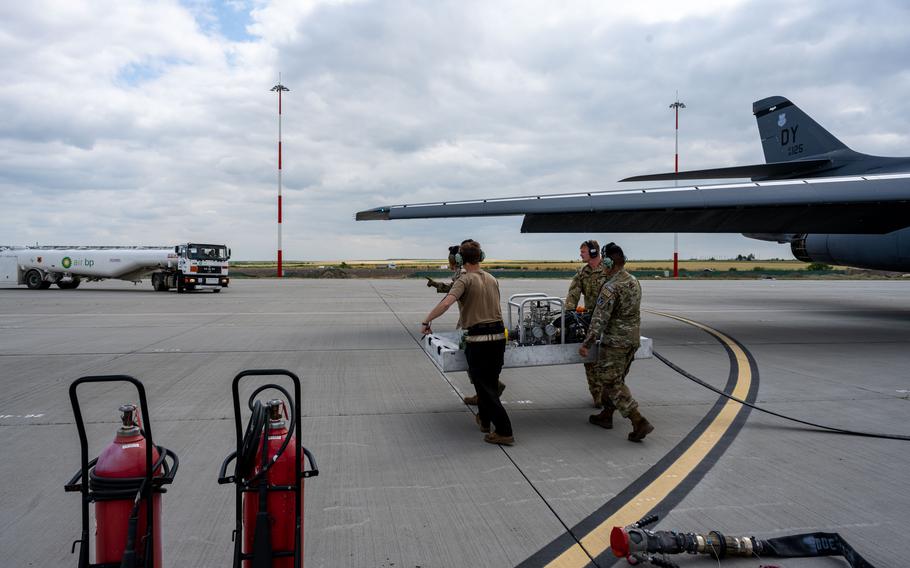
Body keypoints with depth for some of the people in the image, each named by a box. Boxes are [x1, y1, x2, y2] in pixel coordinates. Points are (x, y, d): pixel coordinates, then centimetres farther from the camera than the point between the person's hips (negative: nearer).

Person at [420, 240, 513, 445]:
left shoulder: (465, 280, -9)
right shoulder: (492, 280, 12)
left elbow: (446, 303, -24)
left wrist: (426, 321, -15)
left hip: (478, 338, -7)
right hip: (499, 335, 7)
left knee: (484, 385, 1)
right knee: (491, 381, 21)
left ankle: (504, 432, -2)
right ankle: (485, 419, 36)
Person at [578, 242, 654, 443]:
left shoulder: (611, 287, -21)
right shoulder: (634, 282, 7)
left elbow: (600, 319, -22)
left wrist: (587, 343, -18)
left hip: (615, 341, -9)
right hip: (633, 338, 9)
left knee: (611, 381, -2)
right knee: (616, 378, 20)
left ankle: (639, 422, -9)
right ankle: (606, 415, 32)